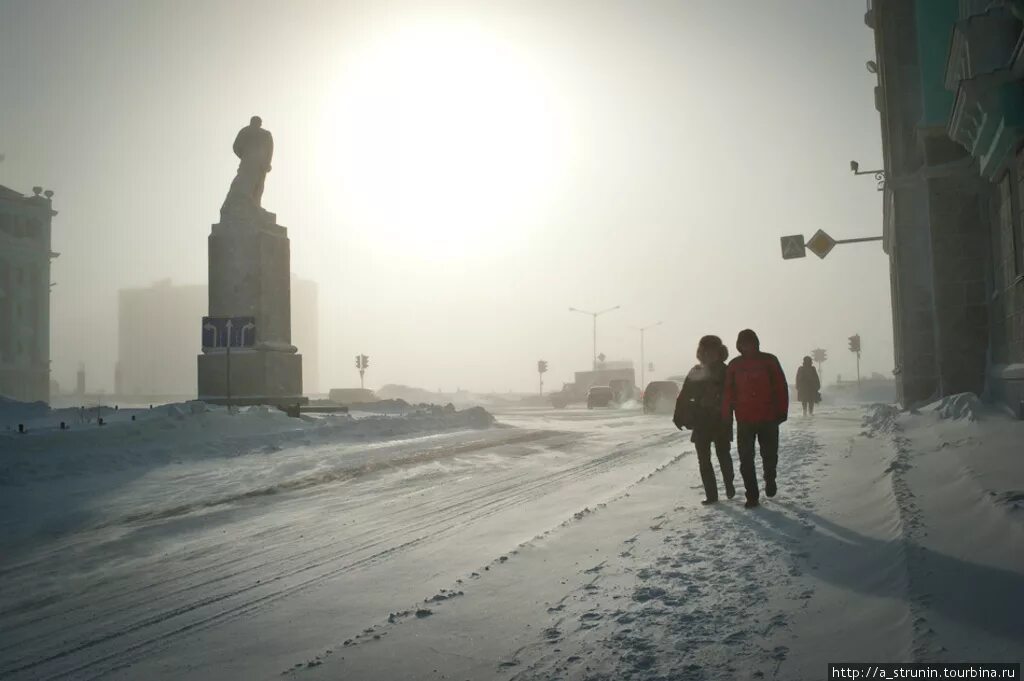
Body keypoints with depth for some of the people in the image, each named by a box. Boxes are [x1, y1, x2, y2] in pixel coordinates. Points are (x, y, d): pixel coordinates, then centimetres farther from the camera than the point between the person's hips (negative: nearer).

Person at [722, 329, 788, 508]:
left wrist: (781, 411, -6)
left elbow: (781, 387, -1)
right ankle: (752, 496, 7)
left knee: (770, 455, 9)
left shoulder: (769, 361, -1)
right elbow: (728, 392, 1)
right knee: (746, 460, -1)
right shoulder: (734, 365, 3)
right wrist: (726, 417, -4)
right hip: (744, 420, 1)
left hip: (768, 419, -1)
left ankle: (770, 479, 40)